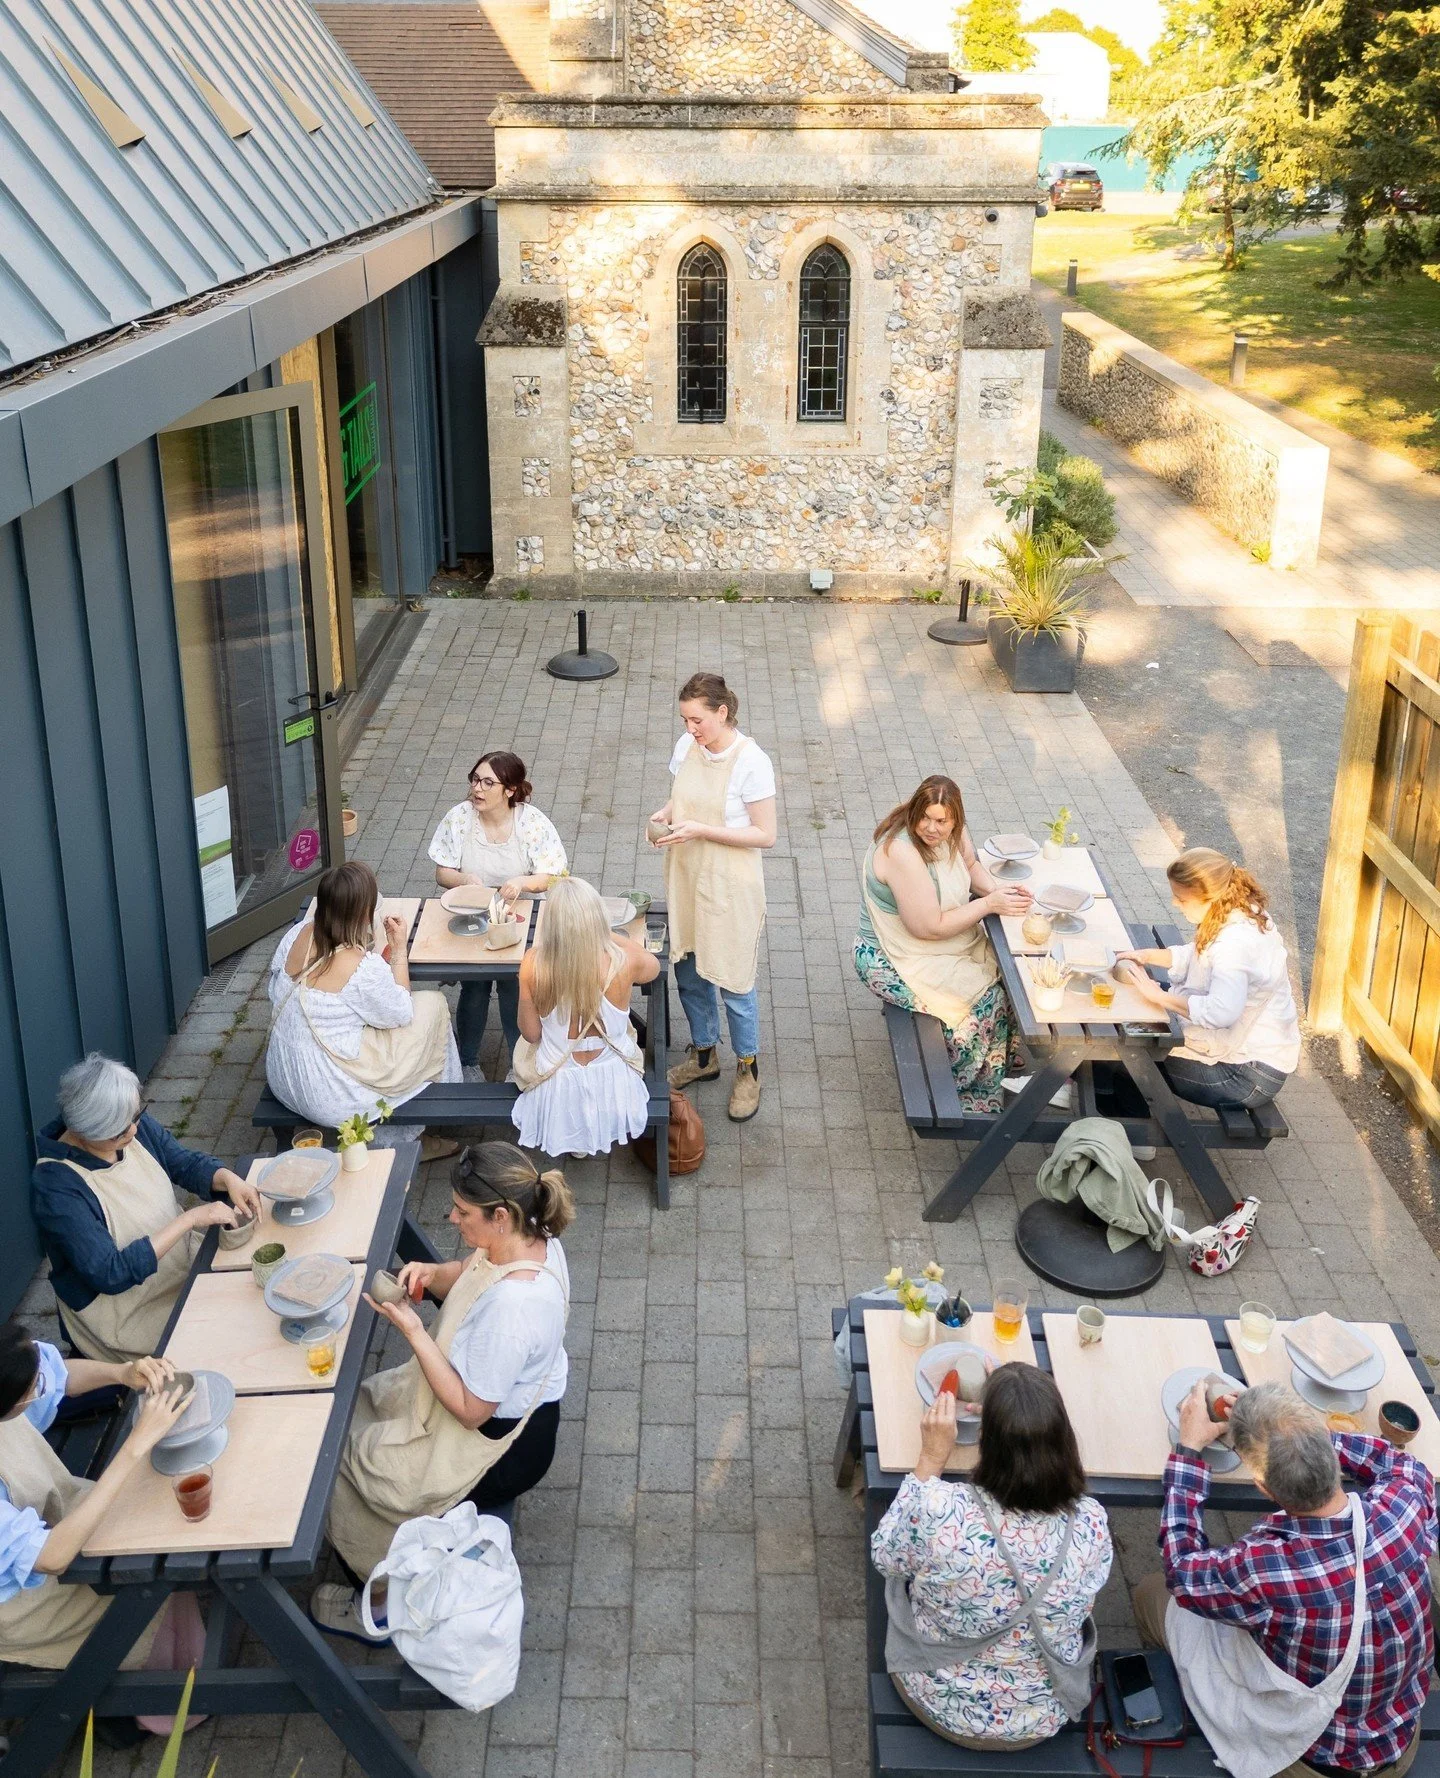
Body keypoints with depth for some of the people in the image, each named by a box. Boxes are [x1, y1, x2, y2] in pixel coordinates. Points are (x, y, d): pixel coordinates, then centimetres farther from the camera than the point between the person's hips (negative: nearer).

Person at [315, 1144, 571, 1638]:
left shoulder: (511, 1306, -39)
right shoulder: (531, 1236, -13)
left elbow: (470, 1411, -28)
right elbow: (465, 1276, 8)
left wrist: (412, 1330, -28)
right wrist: (429, 1273, -14)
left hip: (496, 1444, -9)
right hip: (523, 1407, 9)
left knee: (343, 1457, 6)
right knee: (360, 1407, 19)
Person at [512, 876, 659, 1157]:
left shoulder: (533, 965, -28)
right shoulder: (623, 961, -27)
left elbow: (530, 1033, -11)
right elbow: (653, 966, -1)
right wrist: (607, 934, 10)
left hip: (557, 1092, 0)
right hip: (613, 1089, 0)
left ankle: (575, 1143, 43)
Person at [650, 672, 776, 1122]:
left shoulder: (752, 762, -20)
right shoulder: (686, 747, -2)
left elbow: (765, 835, -17)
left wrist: (702, 830, -24)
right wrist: (665, 813, -9)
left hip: (730, 887, -6)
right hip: (686, 878, 6)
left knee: (734, 983, 5)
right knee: (689, 974, 18)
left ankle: (748, 1070, 26)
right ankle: (704, 1055, 40)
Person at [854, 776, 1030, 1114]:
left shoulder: (951, 832, -8)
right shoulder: (902, 853, -33)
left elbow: (971, 864, 14)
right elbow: (929, 928, -30)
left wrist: (995, 889, -8)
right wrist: (988, 904, -25)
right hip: (894, 961, -9)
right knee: (987, 998, -15)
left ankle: (1009, 1059, 16)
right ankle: (977, 1095, 5)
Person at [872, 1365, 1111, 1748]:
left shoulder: (940, 1513, -36)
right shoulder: (1091, 1524, -28)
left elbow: (884, 1555, -12)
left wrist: (930, 1460, -10)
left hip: (941, 1706, -2)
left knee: (904, 1574, 25)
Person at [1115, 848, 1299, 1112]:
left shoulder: (1236, 943, -33)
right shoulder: (1242, 913, -2)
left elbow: (1221, 1012, -47)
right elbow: (1197, 955, 16)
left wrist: (1160, 996, -36)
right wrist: (1148, 956, 0)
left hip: (1251, 1076, -10)